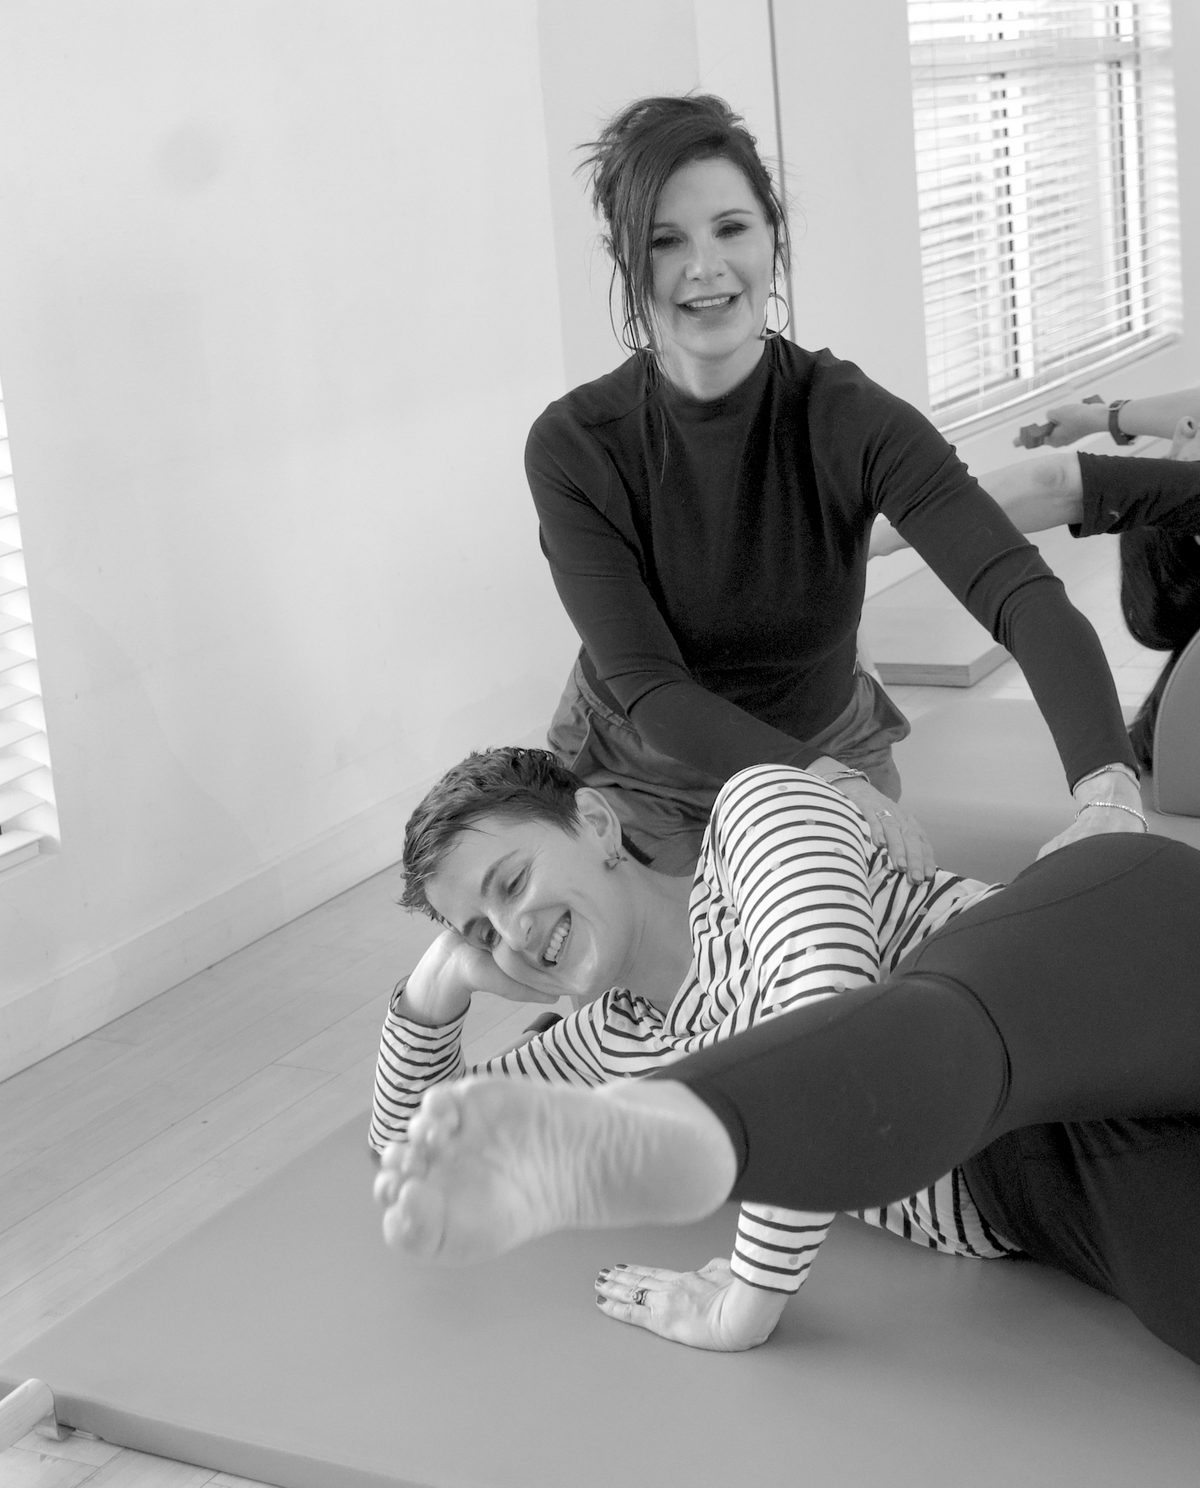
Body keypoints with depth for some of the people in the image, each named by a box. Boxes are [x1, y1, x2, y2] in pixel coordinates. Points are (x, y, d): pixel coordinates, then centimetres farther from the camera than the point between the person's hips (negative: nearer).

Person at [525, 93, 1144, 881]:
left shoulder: (853, 421, -21)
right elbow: (646, 690, -27)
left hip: (833, 753, 1)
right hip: (643, 785, -1)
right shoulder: (574, 447, -21)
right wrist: (828, 782, -45)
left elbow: (1022, 591, -34)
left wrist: (1108, 791, -53)